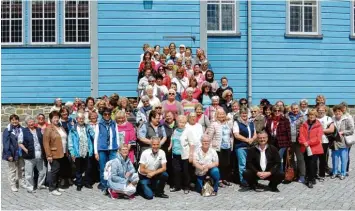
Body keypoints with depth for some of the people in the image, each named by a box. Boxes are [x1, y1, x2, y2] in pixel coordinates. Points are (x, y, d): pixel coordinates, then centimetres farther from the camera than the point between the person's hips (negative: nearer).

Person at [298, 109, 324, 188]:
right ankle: (309, 178, 23)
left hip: (314, 148, -4)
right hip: (306, 148, 4)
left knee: (312, 164, -9)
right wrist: (304, 142, -16)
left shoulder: (318, 125, -1)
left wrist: (308, 143, -16)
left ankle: (311, 180, -3)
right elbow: (301, 134, 1)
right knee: (307, 164, 10)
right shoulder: (304, 125, 10)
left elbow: (318, 138, -10)